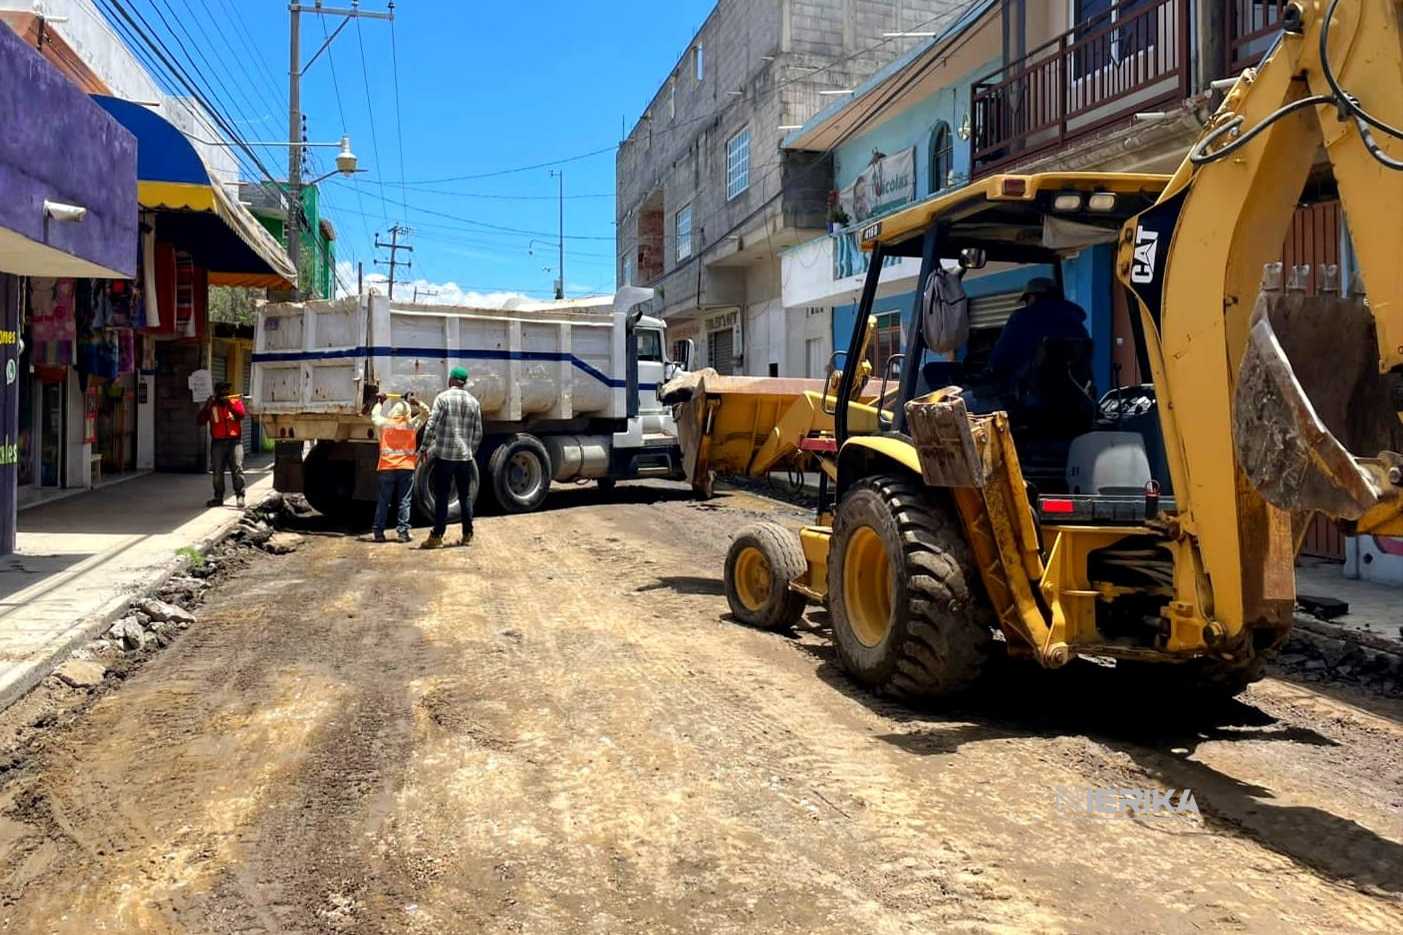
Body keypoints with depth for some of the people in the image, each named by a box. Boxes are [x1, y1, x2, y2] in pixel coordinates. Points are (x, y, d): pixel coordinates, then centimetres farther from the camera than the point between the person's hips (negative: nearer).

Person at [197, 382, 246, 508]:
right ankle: (218, 497, 12)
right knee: (218, 472, 4)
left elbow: (241, 414, -10)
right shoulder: (210, 406, 10)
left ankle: (240, 495, -8)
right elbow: (199, 421, 0)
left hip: (234, 441, -2)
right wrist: (207, 406, -11)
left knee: (237, 468, -11)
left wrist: (229, 403, -18)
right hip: (218, 442, 2)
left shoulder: (236, 401, 9)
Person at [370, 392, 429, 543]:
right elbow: (426, 412, 16)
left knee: (383, 501, 7)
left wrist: (380, 402, 36)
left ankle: (378, 532, 7)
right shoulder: (412, 424, 1)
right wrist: (415, 402, 10)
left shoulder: (384, 423, 3)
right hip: (406, 468, -1)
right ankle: (403, 532, 0)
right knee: (404, 501, 3)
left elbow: (375, 416, 25)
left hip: (387, 467, 1)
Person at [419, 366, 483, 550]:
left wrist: (425, 448, -2)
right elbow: (478, 433, 11)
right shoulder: (473, 402, 9)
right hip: (465, 456, 4)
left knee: (441, 497, -1)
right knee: (466, 496, 12)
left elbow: (431, 425, -10)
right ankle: (468, 535, 16)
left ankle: (437, 536, -1)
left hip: (444, 454, -4)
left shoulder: (443, 397, -5)